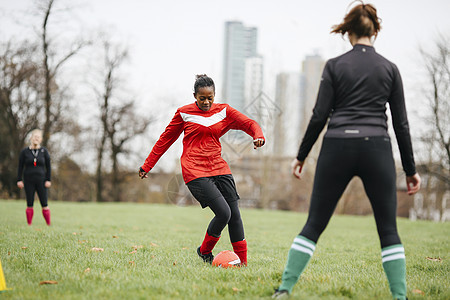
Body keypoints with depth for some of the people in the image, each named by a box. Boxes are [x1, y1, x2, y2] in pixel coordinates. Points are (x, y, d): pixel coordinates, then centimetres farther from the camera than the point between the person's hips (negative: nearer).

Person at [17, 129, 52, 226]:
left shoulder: (44, 151, 4)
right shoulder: (24, 152, 2)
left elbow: (48, 167, 7)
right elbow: (20, 167, 6)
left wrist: (48, 180, 0)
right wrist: (19, 180, 0)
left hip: (41, 181, 0)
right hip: (29, 181, 0)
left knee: (44, 204, -2)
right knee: (29, 205, 2)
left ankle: (49, 224, 4)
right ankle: (29, 224, 8)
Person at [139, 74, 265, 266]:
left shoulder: (223, 111, 9)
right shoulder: (184, 113, 1)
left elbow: (249, 124, 3)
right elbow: (166, 139, 8)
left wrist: (258, 136, -21)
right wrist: (147, 165, 11)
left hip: (218, 168, 5)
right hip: (194, 171, -5)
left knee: (234, 215, 0)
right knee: (223, 212, -17)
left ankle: (243, 262, 10)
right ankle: (205, 252, 7)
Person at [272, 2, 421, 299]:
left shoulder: (334, 66, 3)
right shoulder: (389, 68, 6)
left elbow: (320, 115, 0)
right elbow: (401, 123, 6)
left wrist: (301, 155, 11)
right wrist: (411, 169, 11)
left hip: (337, 149, 0)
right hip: (377, 151, 0)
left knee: (314, 226, 7)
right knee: (389, 230, 7)